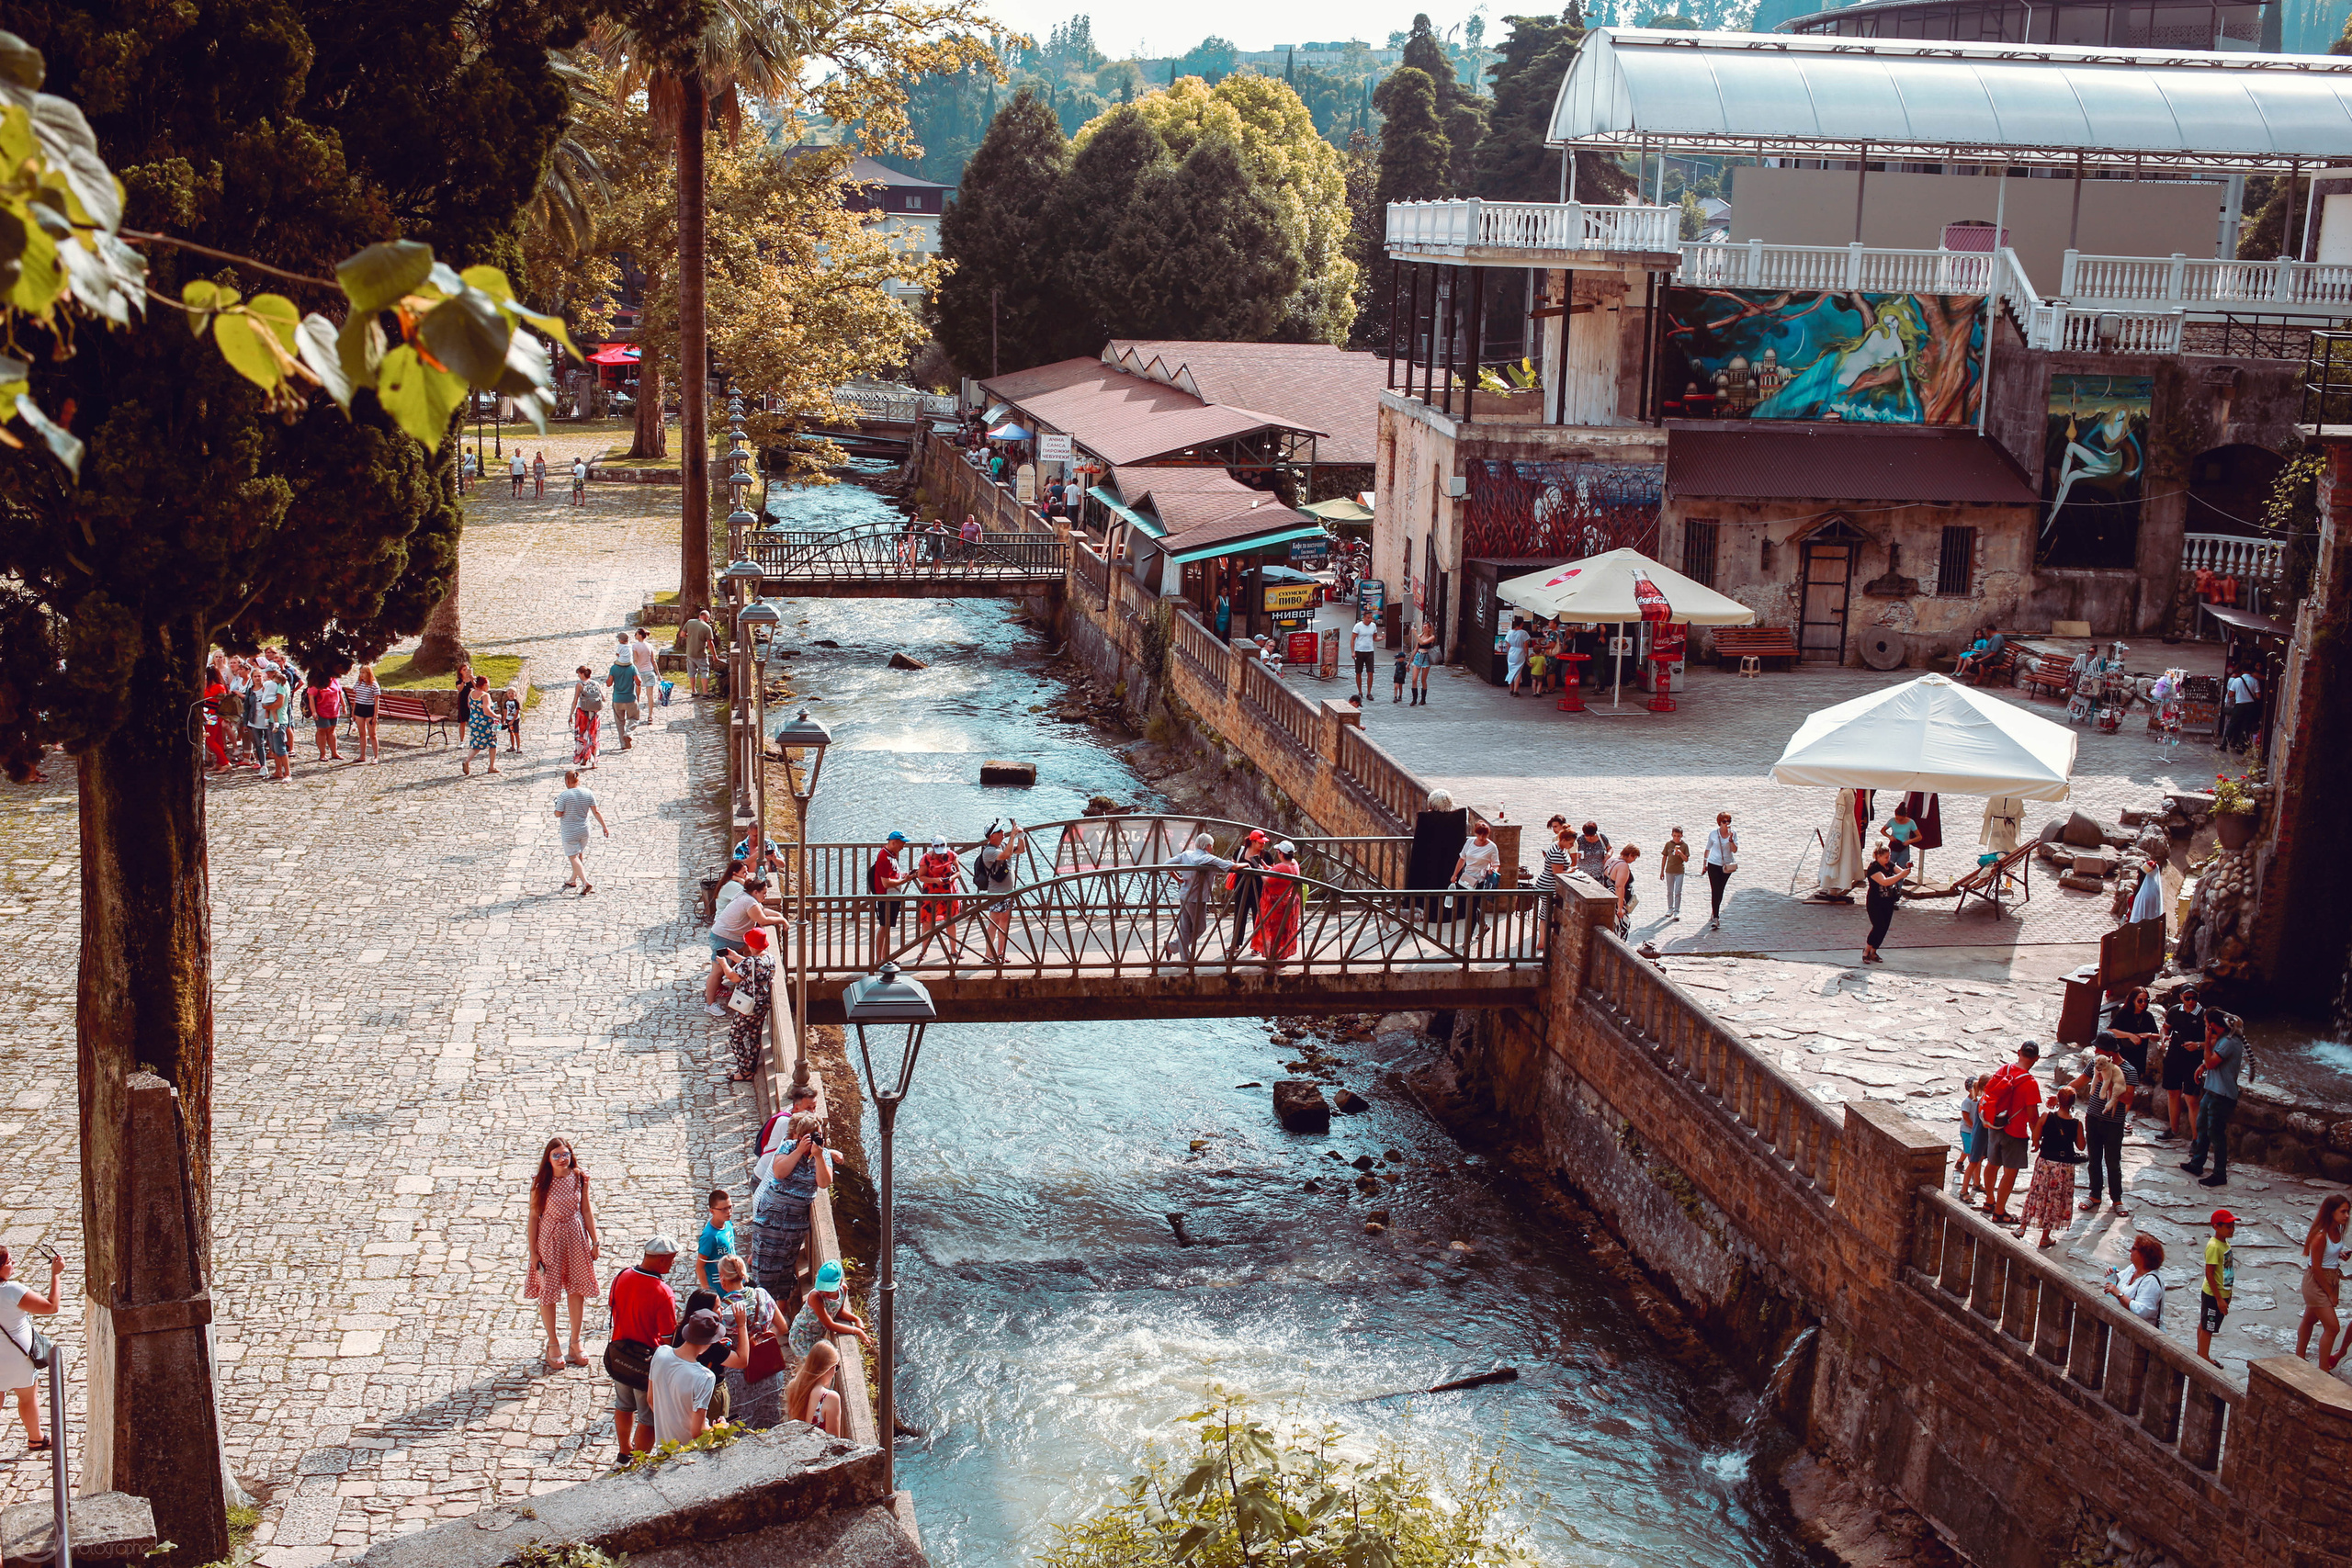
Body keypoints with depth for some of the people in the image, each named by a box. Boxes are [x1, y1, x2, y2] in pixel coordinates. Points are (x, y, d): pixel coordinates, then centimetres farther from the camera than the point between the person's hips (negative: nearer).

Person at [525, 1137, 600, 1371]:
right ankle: (553, 1345, 23)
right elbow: (534, 1216, -7)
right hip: (549, 1239, -2)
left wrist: (595, 1241, 4)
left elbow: (586, 1210, 3)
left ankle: (575, 1343, 27)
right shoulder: (541, 1183, -11)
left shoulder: (579, 1178, -4)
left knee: (577, 1290, 11)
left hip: (576, 1237, 2)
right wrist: (533, 1251, -7)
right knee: (547, 1292, 6)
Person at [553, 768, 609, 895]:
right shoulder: (588, 793, -4)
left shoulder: (564, 795, -18)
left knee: (573, 857, 0)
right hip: (584, 830, 6)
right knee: (579, 855, 21)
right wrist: (604, 827, 2)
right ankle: (573, 880, 38)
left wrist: (556, 805, 8)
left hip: (569, 832, -6)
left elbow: (558, 814, -14)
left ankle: (586, 883, -15)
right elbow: (596, 811, -3)